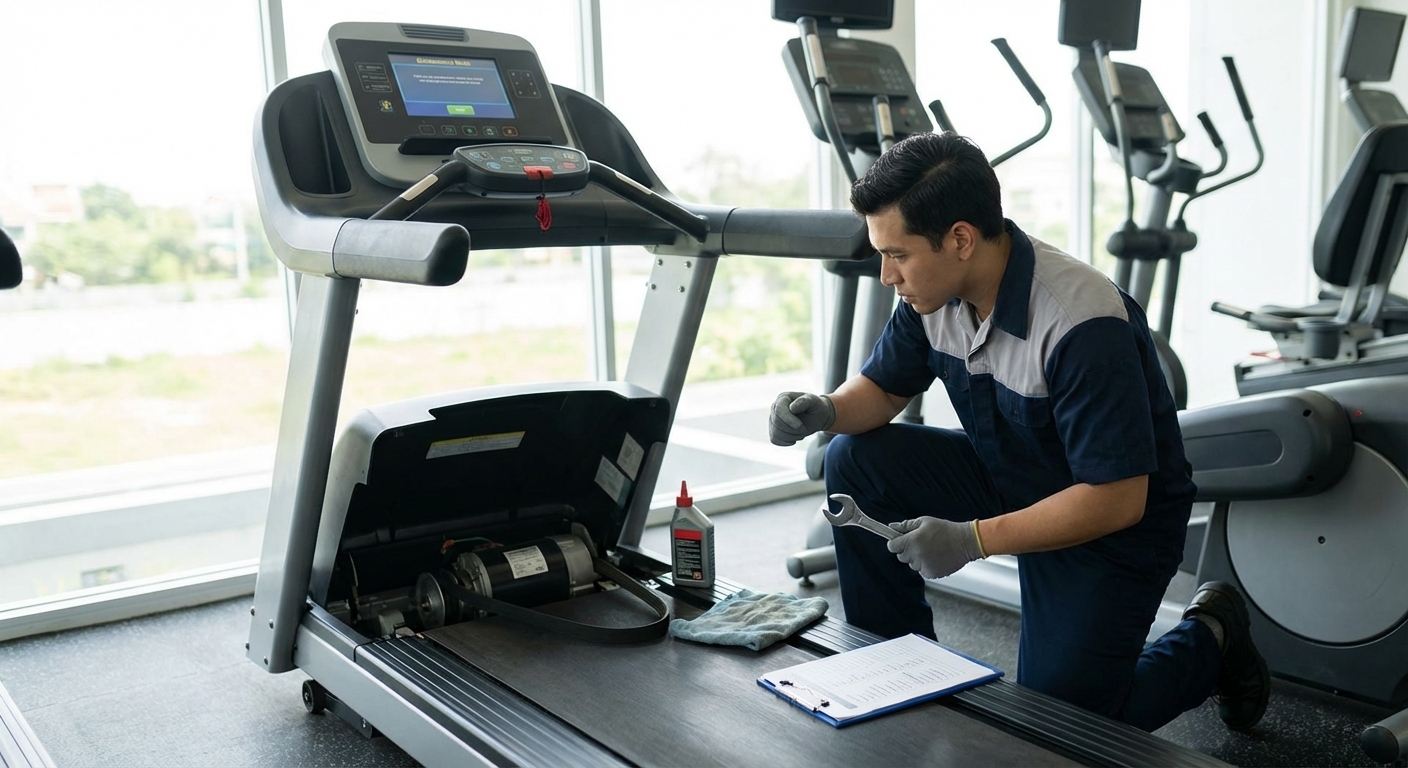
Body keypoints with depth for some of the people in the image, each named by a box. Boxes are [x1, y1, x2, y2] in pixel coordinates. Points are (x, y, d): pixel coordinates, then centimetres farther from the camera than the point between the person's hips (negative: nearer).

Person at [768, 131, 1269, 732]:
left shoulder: (1085, 327, -32)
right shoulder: (935, 291, -10)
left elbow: (1118, 500, -30)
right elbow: (882, 387, 5)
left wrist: (974, 538, -31)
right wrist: (824, 411, -18)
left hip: (1112, 525, -7)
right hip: (1006, 479, 7)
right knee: (855, 461, -11)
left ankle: (1209, 642, 17)